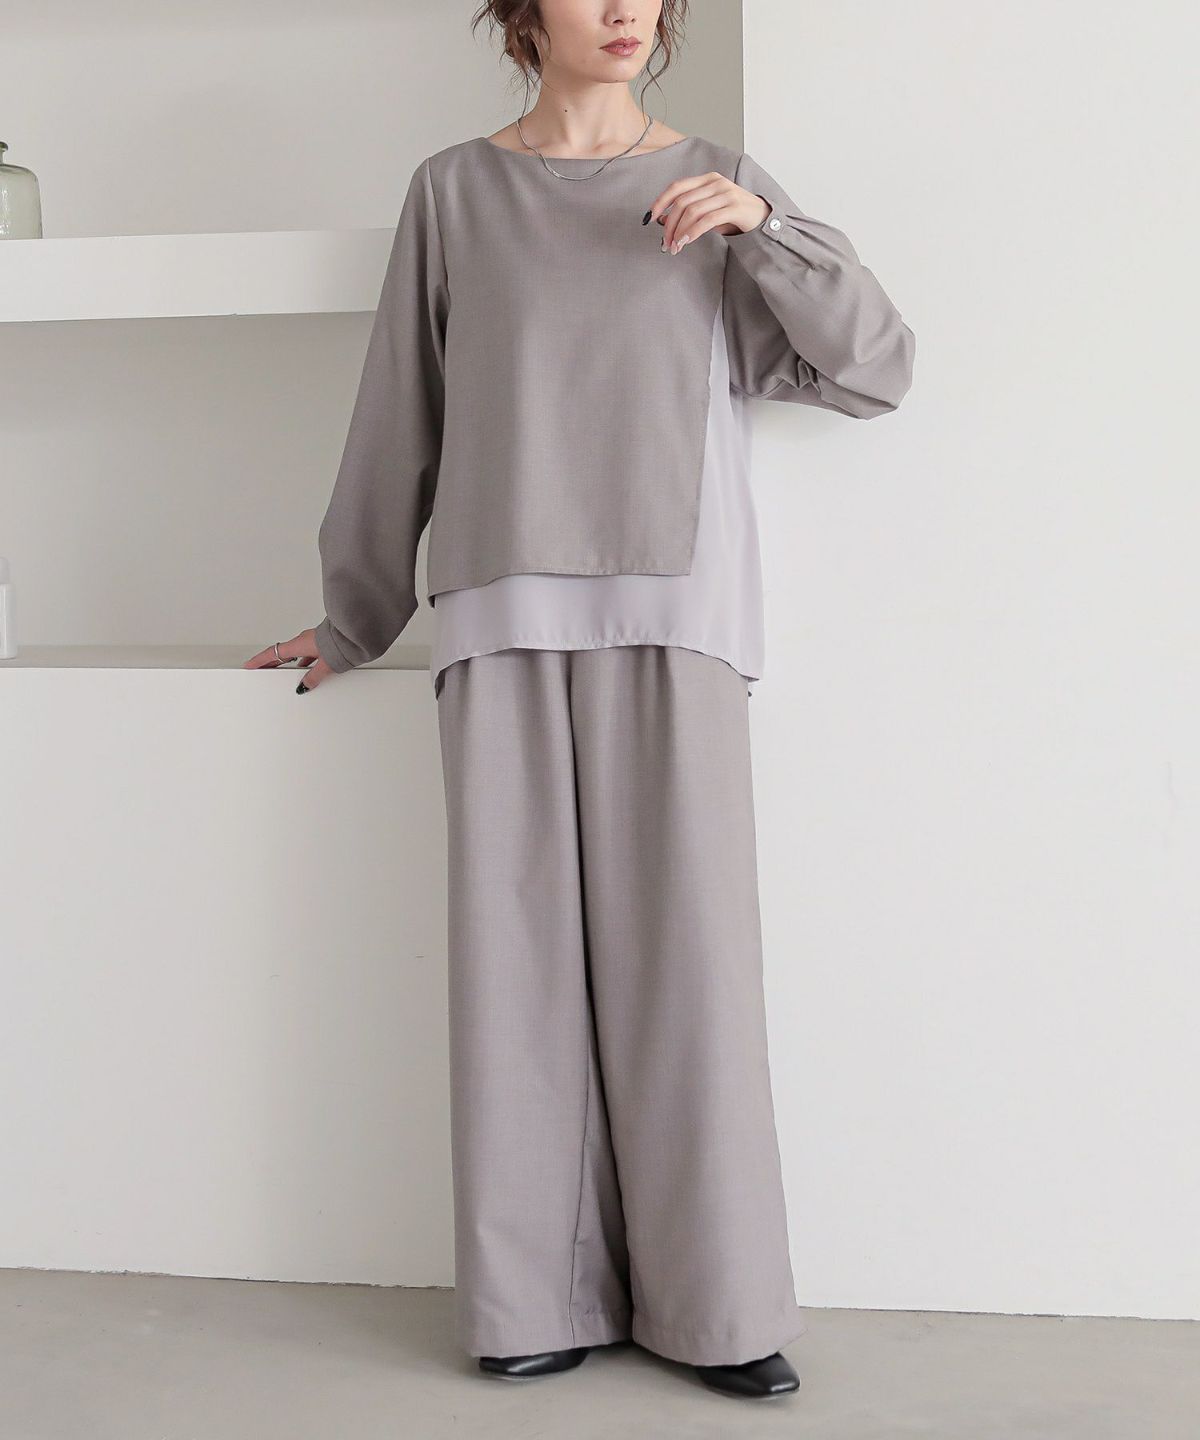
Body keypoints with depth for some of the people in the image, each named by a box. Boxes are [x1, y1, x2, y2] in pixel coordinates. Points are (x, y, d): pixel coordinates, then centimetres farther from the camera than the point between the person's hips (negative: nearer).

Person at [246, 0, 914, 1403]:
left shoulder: (718, 184, 11)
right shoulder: (454, 193, 10)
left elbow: (874, 369, 6)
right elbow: (398, 420, 15)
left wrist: (767, 225, -8)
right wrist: (352, 618, 20)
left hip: (675, 617, 0)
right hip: (506, 617, 0)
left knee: (685, 950, -2)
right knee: (521, 955, 0)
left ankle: (717, 1300, 8)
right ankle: (538, 1297, 11)